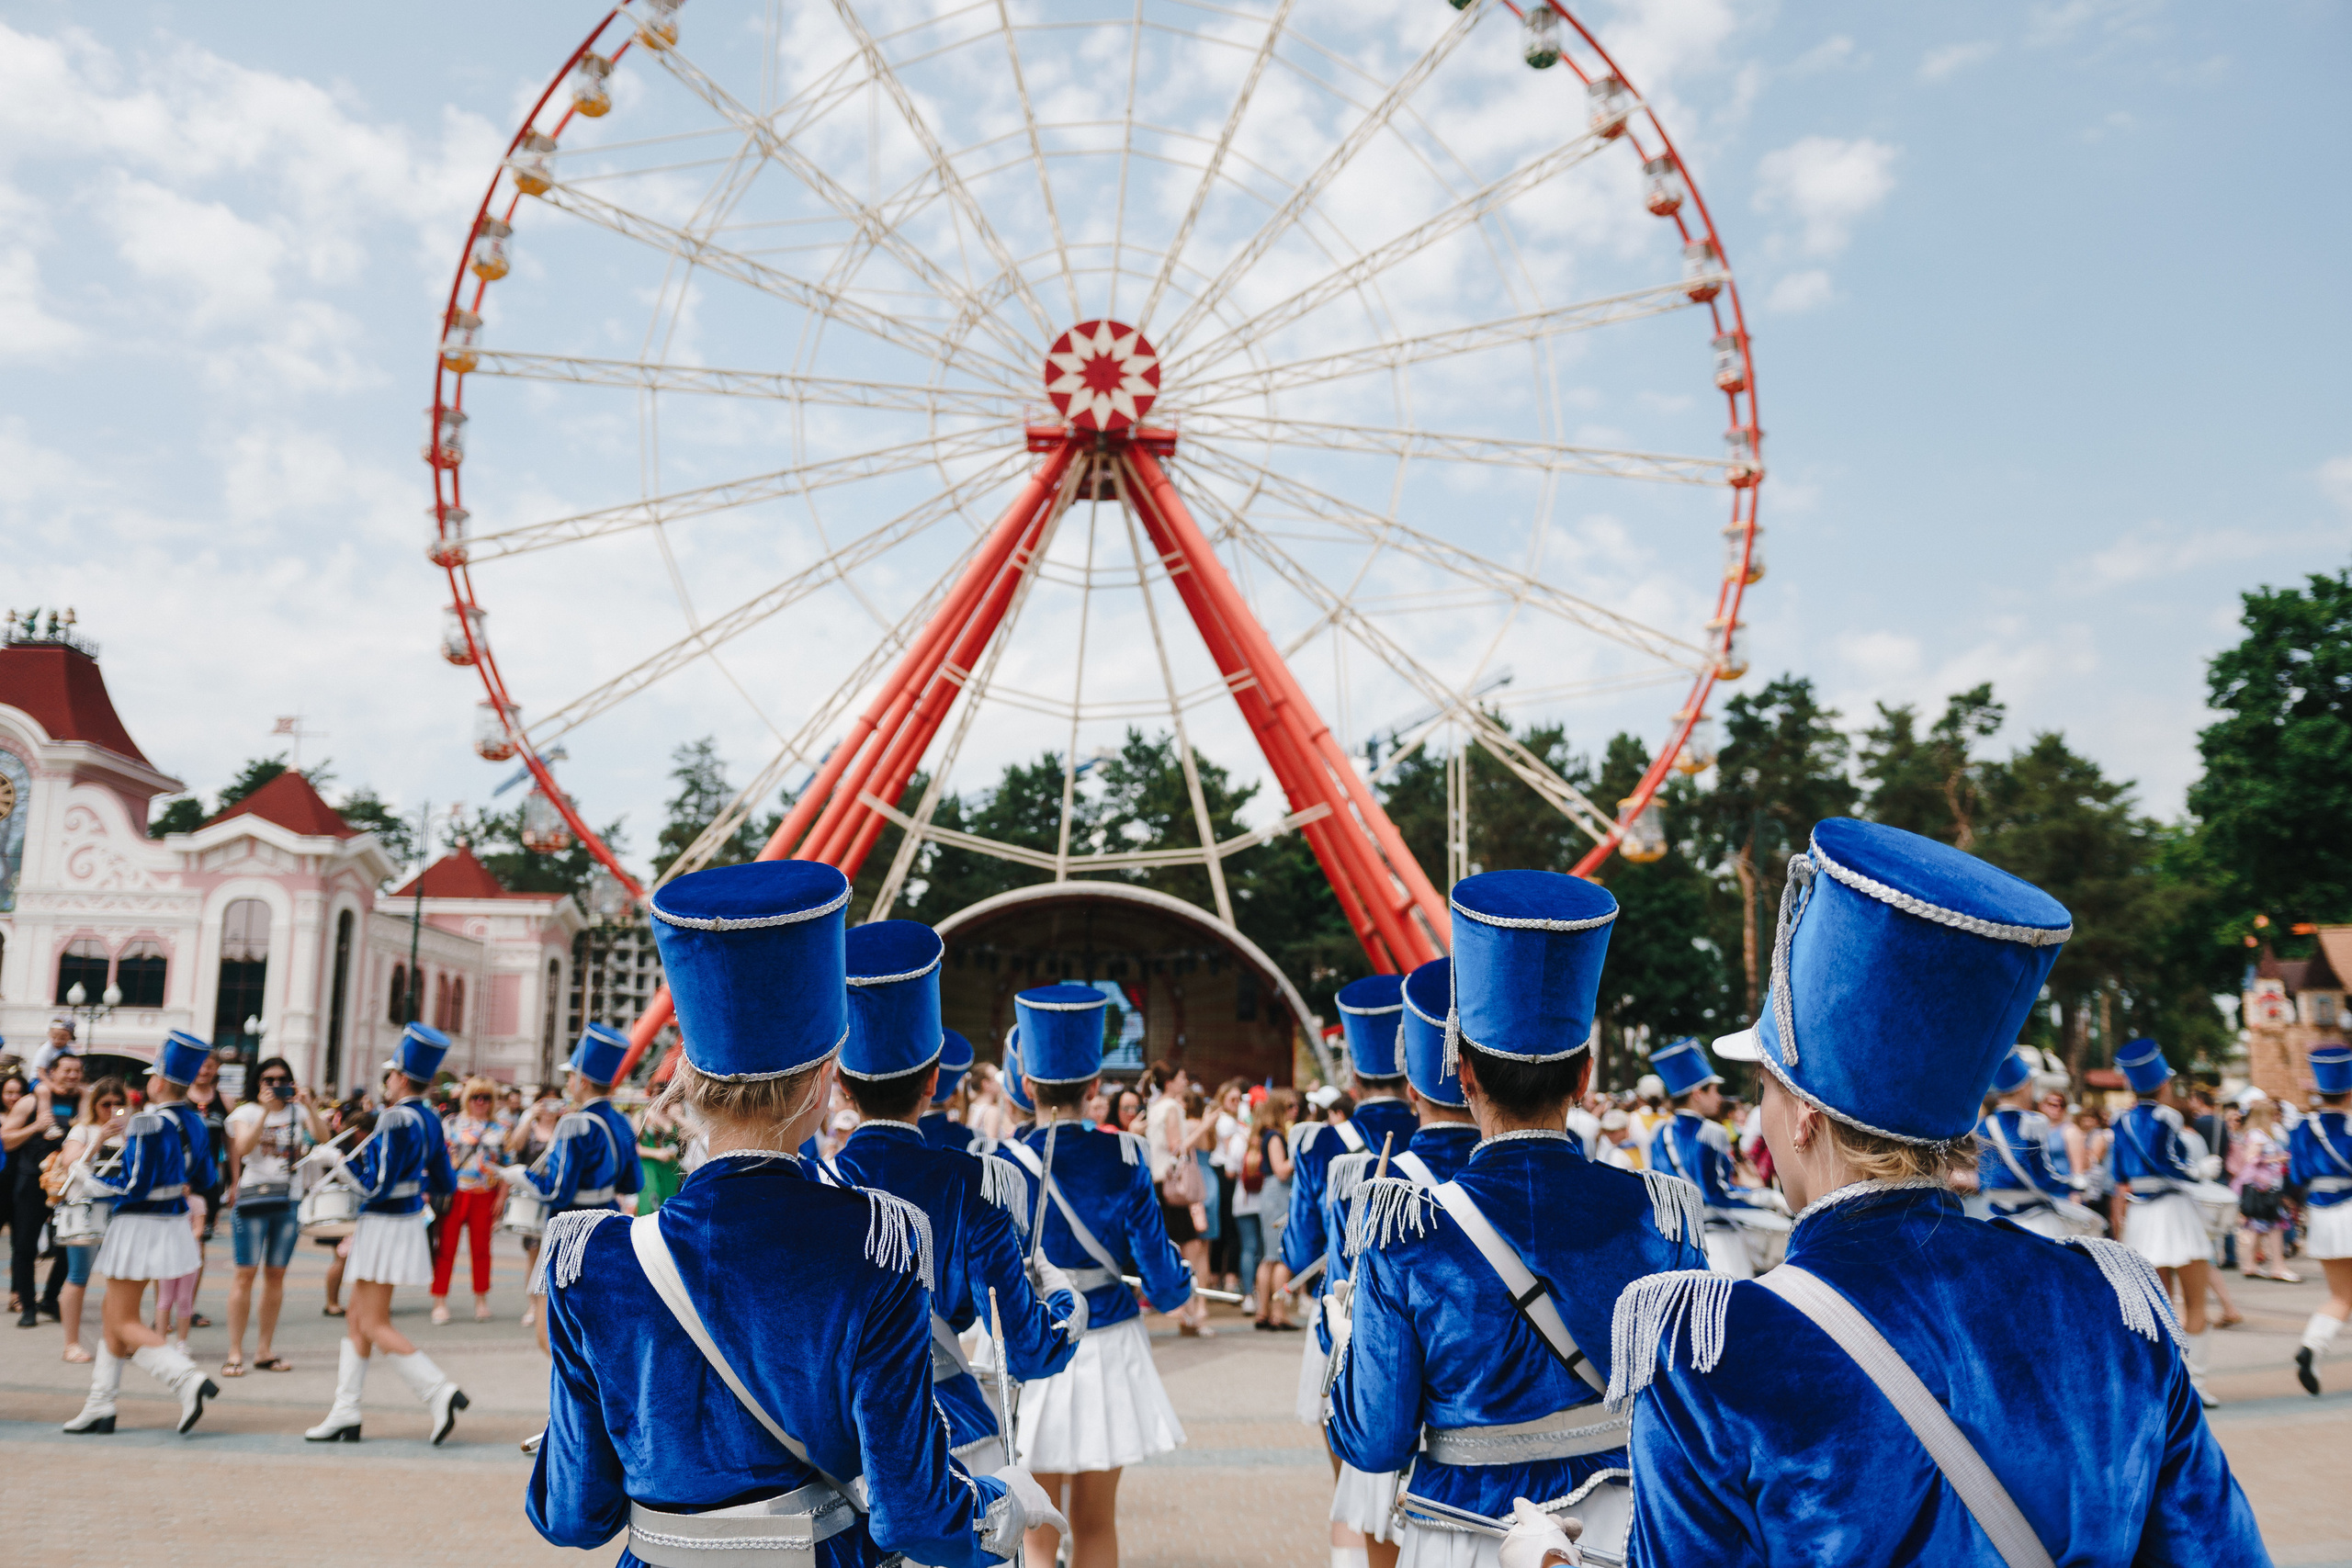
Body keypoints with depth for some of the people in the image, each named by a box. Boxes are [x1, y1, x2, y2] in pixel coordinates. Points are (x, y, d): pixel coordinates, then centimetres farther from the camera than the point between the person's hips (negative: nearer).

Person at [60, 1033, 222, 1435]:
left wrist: (82, 1183, -6)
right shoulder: (193, 1123, 4)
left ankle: (188, 1381, -14)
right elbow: (203, 1179, 14)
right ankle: (101, 1406, 23)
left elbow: (133, 1186, -22)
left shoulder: (148, 1124, -20)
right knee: (113, 1314, 19)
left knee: (125, 1323, 0)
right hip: (173, 1224, 9)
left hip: (140, 1228, -9)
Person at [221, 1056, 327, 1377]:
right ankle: (235, 1353, -2)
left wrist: (310, 1106, -16)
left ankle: (265, 1350, 13)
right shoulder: (245, 1112, 4)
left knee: (276, 1274, 6)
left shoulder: (297, 1111, 10)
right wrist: (266, 1111, -21)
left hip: (288, 1200, 3)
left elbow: (323, 1137, -5)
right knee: (246, 1273, -6)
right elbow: (243, 1147, -14)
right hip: (252, 1197, -3)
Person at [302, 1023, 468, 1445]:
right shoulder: (430, 1121, 7)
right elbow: (447, 1184, 11)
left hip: (386, 1228, -9)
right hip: (408, 1220, 9)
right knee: (356, 1321, 15)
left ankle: (440, 1391, -8)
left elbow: (376, 1187, -21)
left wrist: (337, 1159, -10)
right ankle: (345, 1414, 20)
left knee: (375, 1325, -3)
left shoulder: (396, 1121, -20)